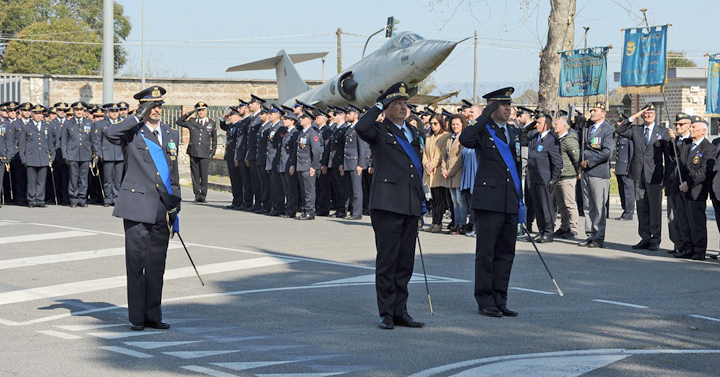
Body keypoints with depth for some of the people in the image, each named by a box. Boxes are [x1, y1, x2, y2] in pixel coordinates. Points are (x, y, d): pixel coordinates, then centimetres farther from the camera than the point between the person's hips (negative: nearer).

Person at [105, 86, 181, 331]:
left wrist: (175, 209, 17)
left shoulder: (171, 135, 16)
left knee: (157, 265, 9)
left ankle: (152, 316, 16)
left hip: (163, 209, 5)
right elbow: (110, 135, -25)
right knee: (136, 263, -3)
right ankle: (136, 318, 3)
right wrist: (139, 117, -18)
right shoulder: (132, 133, -1)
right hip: (138, 205, -5)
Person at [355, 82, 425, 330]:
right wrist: (380, 106, -16)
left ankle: (400, 311, 15)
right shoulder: (379, 130, -2)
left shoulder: (413, 132, 19)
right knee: (387, 260, -4)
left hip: (410, 205, 7)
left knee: (406, 262, 9)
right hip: (387, 204, -7)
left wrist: (421, 202, 20)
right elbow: (360, 128, -27)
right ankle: (386, 314, 2)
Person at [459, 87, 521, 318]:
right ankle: (485, 301, 4)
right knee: (486, 252, -2)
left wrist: (520, 198, 18)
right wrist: (484, 117, -20)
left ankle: (499, 301, 16)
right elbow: (465, 140, -28)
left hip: (510, 203, 7)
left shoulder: (514, 132, 16)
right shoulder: (482, 130, -4)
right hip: (489, 201, -7)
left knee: (506, 252, 9)